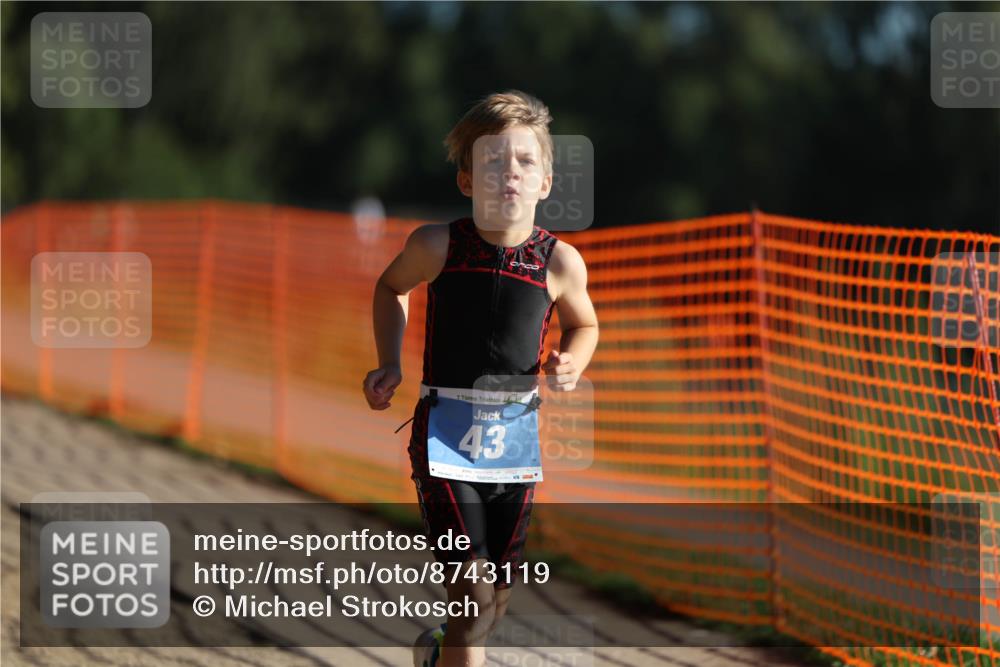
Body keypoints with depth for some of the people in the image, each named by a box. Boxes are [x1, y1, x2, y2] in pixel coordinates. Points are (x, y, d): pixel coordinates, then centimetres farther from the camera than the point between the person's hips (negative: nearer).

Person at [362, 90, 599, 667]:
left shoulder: (560, 262, -7)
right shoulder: (438, 246, -9)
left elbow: (584, 324, 15)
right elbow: (392, 287, 13)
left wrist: (570, 365, -6)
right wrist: (390, 364, 3)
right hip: (444, 429, -3)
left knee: (498, 596, 15)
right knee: (474, 587, -17)